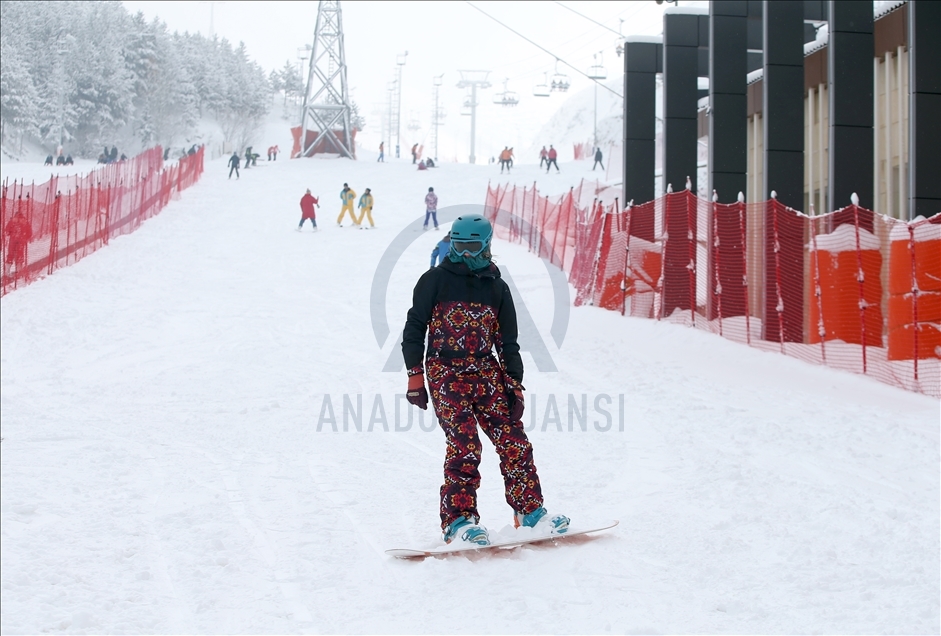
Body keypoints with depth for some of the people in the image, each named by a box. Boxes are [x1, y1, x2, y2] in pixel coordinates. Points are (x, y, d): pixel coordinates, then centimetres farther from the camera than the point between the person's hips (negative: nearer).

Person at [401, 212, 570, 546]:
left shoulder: (497, 288, 11)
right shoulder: (436, 280, 1)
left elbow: (508, 342, 15)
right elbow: (414, 328, 2)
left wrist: (515, 384, 7)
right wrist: (415, 377, -3)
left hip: (486, 370, 4)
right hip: (446, 371, -4)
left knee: (513, 439, -4)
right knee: (465, 445, -16)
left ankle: (531, 511, 5)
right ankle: (458, 521, -12)